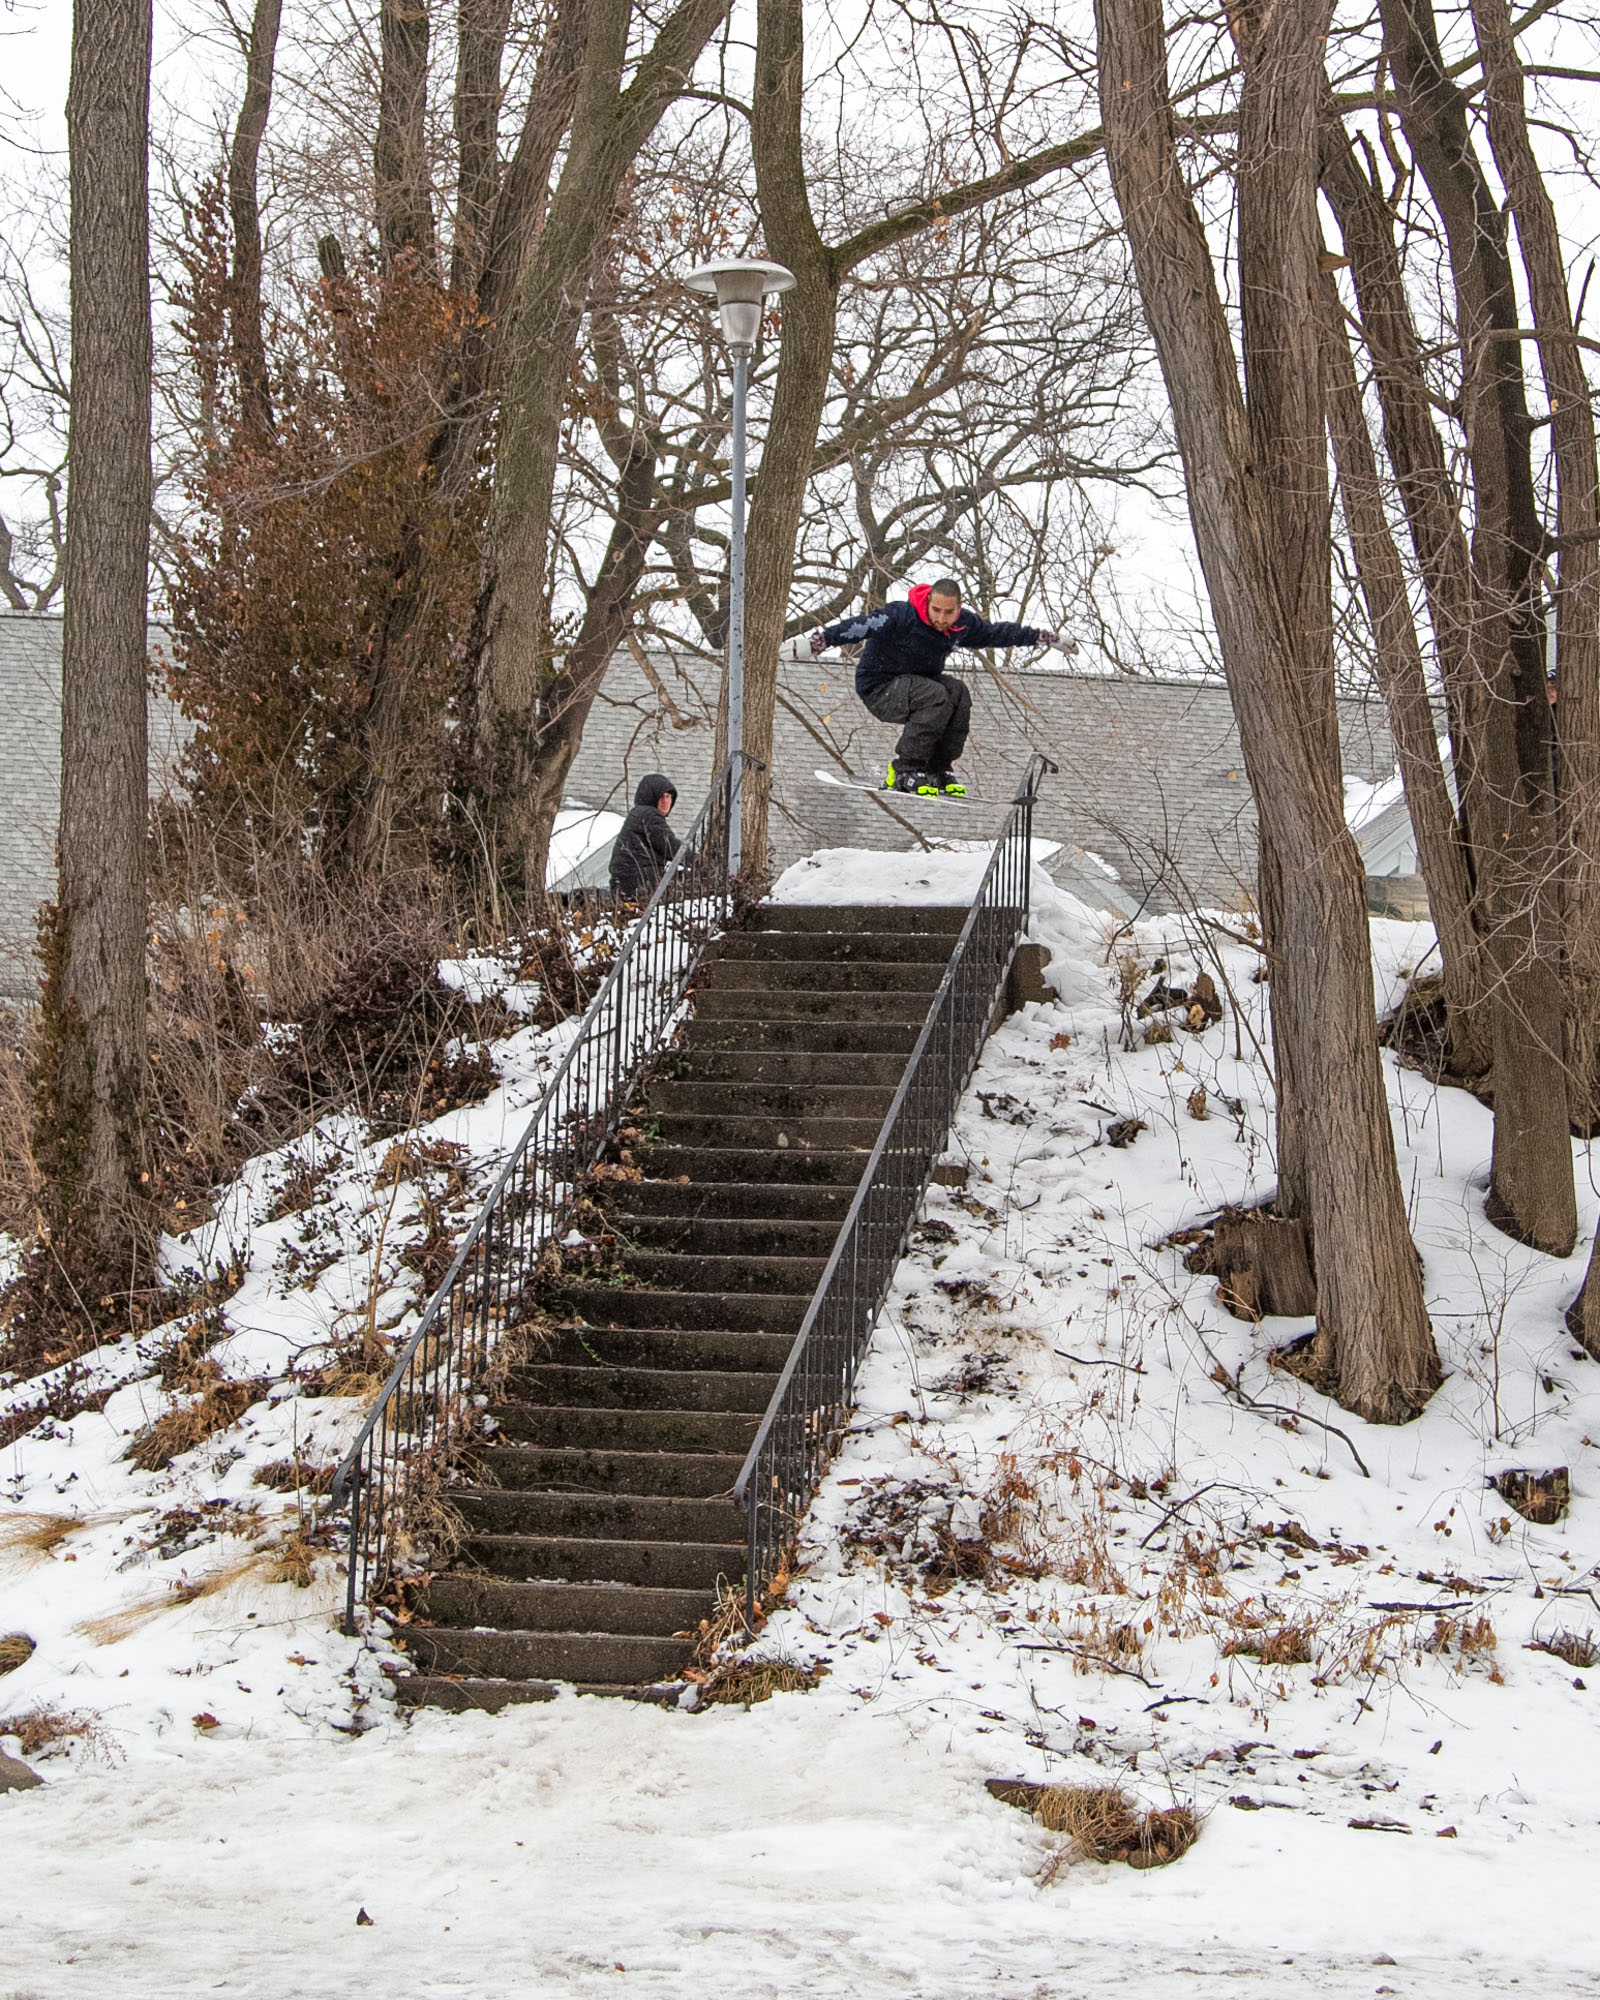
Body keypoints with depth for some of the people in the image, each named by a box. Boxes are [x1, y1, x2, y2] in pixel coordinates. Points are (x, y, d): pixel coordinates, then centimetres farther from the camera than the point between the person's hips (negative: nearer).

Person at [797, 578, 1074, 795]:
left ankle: (939, 769, -14)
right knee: (936, 697, -31)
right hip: (879, 689, -7)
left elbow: (997, 633, 10)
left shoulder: (964, 624, -6)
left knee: (958, 692, -21)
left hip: (917, 682, 7)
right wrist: (817, 642, -48)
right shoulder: (901, 617, -26)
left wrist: (1048, 638, 15)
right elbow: (859, 627, -35)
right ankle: (905, 770, -27)